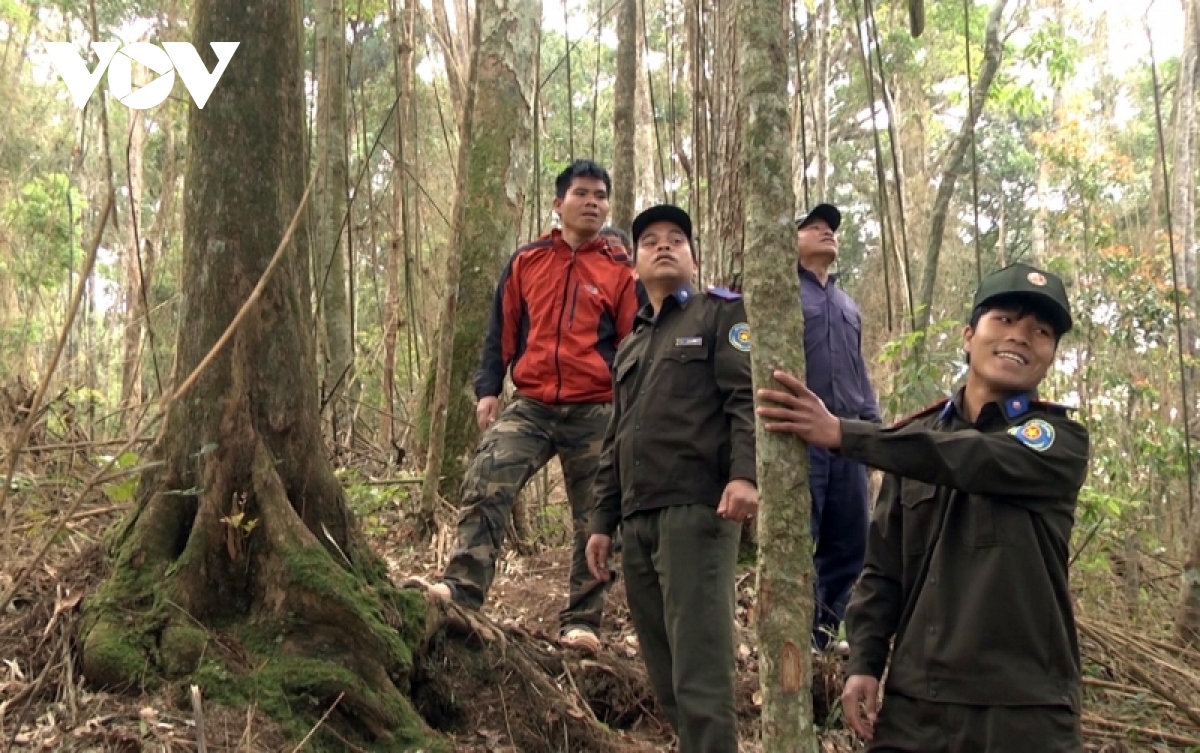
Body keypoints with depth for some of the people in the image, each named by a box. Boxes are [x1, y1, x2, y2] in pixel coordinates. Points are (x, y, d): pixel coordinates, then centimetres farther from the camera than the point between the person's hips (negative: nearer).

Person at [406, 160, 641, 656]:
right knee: (485, 486, -18)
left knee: (594, 519, 4)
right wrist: (488, 388, 2)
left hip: (596, 414, -1)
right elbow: (502, 330, 11)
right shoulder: (526, 261, 10)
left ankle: (582, 621, 14)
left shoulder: (620, 271, 4)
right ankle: (462, 589, -18)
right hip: (530, 408, 1)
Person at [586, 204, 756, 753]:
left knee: (699, 670, -10)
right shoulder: (630, 347, 27)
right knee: (664, 672, 9)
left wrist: (745, 473, -23)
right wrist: (603, 520, 19)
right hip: (637, 521, 7)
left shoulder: (720, 314, 8)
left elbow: (750, 396, -8)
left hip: (695, 510, -7)